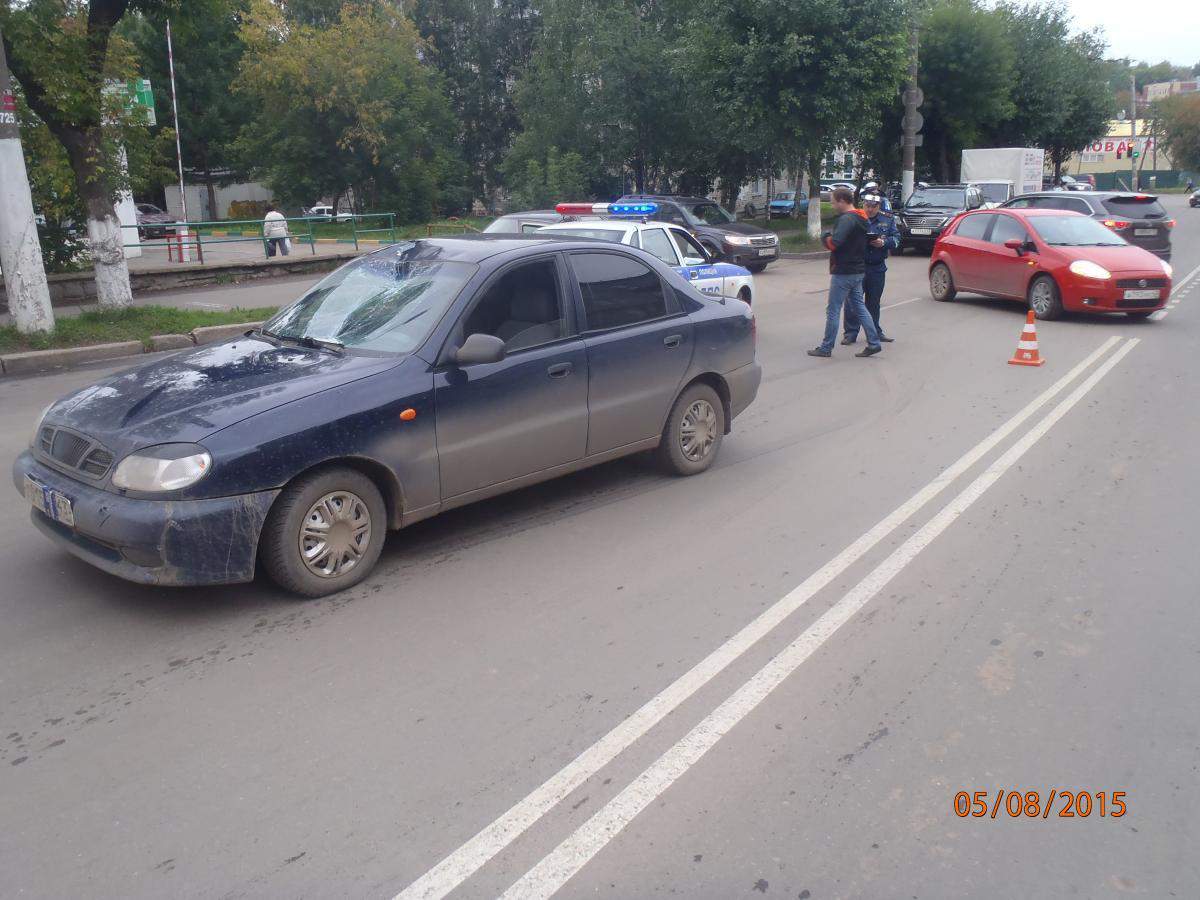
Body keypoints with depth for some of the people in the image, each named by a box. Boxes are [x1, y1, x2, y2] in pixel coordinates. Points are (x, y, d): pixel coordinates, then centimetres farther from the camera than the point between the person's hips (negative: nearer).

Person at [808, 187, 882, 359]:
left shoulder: (846, 219, -17)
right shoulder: (860, 219, 14)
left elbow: (834, 243, -27)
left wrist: (827, 237, -7)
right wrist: (832, 238, 7)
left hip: (843, 272, -10)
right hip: (858, 270, 10)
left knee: (833, 310, -2)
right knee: (859, 306, 14)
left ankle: (826, 348, 4)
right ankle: (874, 343, 13)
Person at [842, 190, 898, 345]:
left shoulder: (887, 220, 8)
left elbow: (896, 238, 4)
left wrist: (884, 243, -15)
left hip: (878, 267, 3)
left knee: (874, 301, 14)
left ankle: (875, 332, 24)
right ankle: (850, 332, 1)